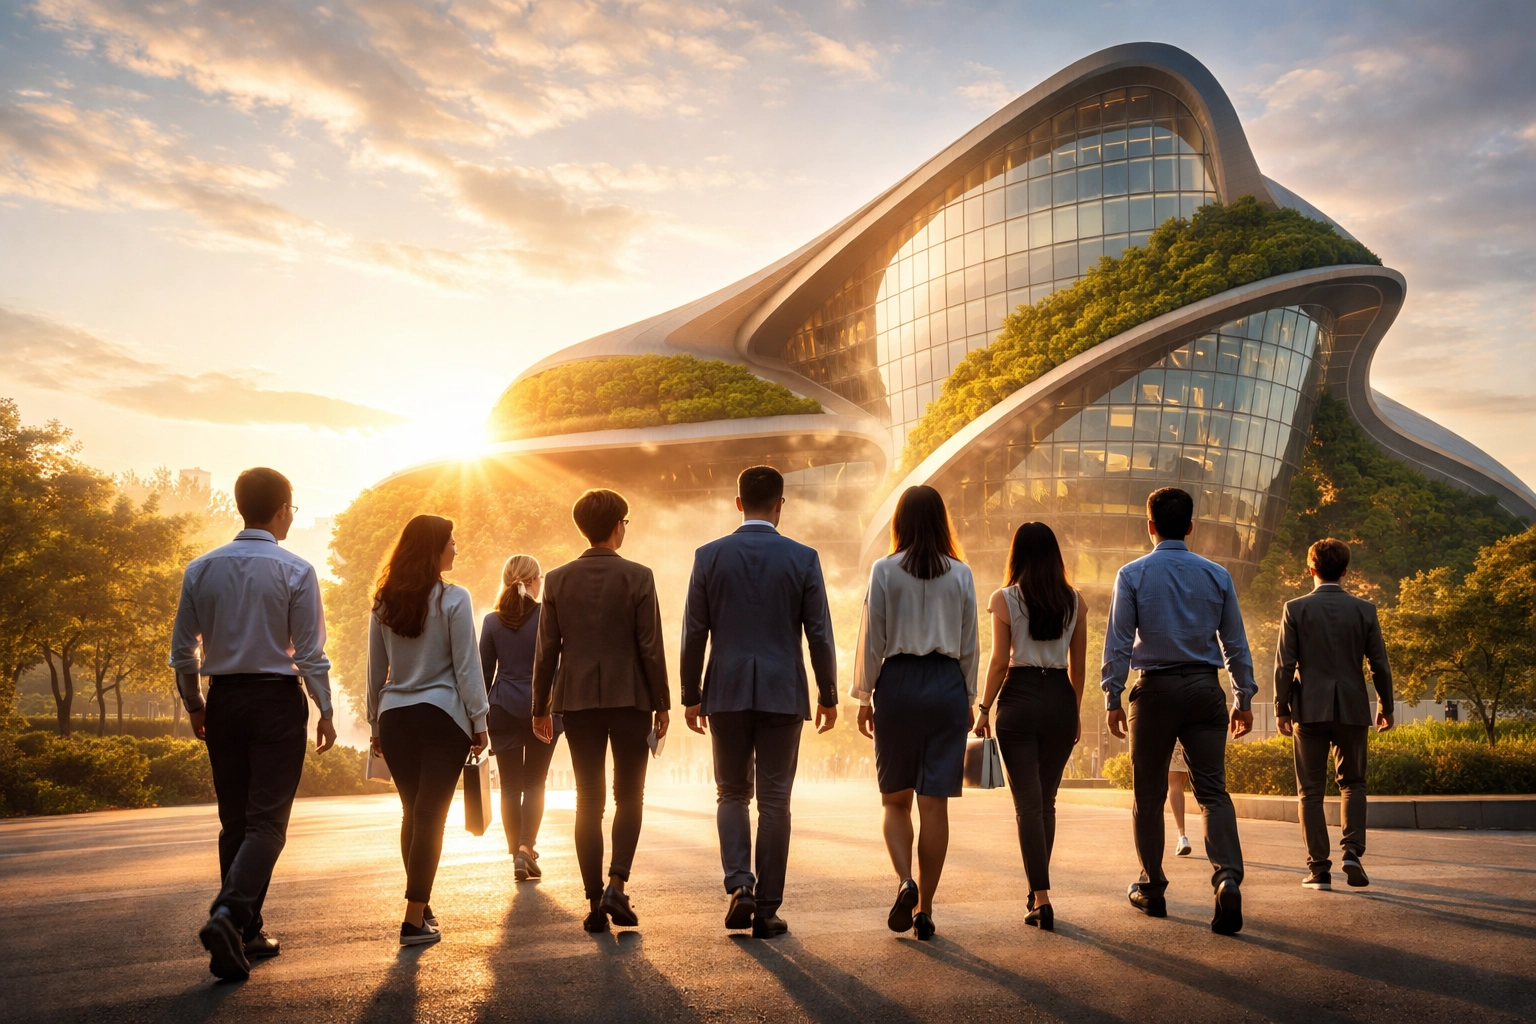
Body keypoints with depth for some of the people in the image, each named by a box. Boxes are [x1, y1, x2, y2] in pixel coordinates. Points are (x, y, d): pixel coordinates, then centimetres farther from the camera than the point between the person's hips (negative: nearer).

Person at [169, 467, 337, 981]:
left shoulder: (201, 569, 3)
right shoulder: (295, 571, -9)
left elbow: (182, 650, 7)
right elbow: (309, 653, -9)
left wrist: (195, 705, 19)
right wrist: (325, 711, 0)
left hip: (223, 700, 4)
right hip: (277, 699, -4)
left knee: (234, 819, 13)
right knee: (267, 819, -2)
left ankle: (246, 933, 18)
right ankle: (229, 912, -22)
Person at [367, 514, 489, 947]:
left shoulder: (384, 603, 7)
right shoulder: (454, 599, -8)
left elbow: (375, 670, 11)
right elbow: (467, 667, -8)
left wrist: (375, 723, 19)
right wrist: (479, 722, -2)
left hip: (394, 718, 5)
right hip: (442, 717, -5)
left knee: (412, 813, 16)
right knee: (430, 816, -1)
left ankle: (421, 906, 26)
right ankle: (415, 920, -2)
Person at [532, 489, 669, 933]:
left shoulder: (557, 579, 1)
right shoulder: (637, 577, -6)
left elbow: (546, 650, 3)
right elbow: (650, 647, -7)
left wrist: (540, 707, 11)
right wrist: (662, 704, 2)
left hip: (577, 701, 3)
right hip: (630, 698, -2)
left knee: (589, 801, 8)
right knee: (629, 796, 8)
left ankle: (595, 903, 9)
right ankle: (616, 885, -8)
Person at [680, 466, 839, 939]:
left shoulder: (709, 556, -1)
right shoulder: (803, 558, -3)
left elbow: (694, 634, 1)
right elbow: (820, 635, -1)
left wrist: (691, 696, 10)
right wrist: (828, 696, 9)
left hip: (727, 692, 1)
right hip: (783, 694, -1)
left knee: (732, 793, 16)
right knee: (774, 800, 7)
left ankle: (740, 885, -2)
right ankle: (766, 909, 10)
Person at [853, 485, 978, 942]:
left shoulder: (885, 571, -3)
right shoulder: (961, 574, 2)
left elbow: (872, 640, -2)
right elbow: (969, 644, 6)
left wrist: (864, 697, 5)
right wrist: (969, 698, 14)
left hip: (898, 683, -1)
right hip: (947, 686, 2)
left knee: (896, 799, 12)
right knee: (935, 803, 5)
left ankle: (905, 881, -10)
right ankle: (925, 911, 8)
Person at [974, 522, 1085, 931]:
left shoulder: (1005, 599, -5)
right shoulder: (1074, 601, 4)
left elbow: (999, 660, -7)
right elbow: (1078, 664, 8)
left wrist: (985, 709, 1)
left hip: (1019, 699, -3)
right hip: (1061, 699, 3)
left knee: (1028, 803, -1)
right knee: (1046, 801, 16)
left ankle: (1042, 899, -8)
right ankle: (1038, 891, 22)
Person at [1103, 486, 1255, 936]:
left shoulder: (1132, 575, -3)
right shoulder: (1217, 575, 4)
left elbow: (1118, 642, -5)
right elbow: (1235, 643, 7)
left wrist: (1113, 699, 0)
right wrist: (1244, 699, 13)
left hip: (1156, 690, -2)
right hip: (1205, 688, 2)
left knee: (1148, 795, 10)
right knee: (1213, 789, 2)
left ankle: (1152, 889, 18)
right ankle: (1228, 877, -19)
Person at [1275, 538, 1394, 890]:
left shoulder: (1296, 609, -4)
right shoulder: (1364, 610, 0)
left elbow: (1284, 665, -6)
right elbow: (1379, 665, 2)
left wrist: (1281, 709, 4)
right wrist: (1386, 707, 15)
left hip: (1309, 709, -1)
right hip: (1352, 710, 1)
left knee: (1311, 791, 6)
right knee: (1353, 782, 17)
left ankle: (1319, 868, 4)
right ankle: (1352, 850, -2)